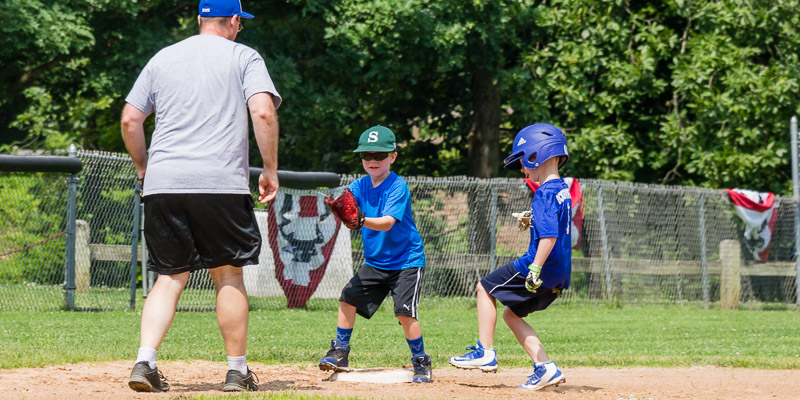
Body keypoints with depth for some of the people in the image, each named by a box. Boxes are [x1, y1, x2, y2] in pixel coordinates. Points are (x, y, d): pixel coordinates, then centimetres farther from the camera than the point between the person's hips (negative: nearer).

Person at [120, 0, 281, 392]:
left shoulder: (163, 58, 17)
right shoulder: (244, 57, 6)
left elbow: (129, 119, 14)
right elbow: (263, 112, -9)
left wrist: (143, 167, 26)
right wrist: (270, 169, -2)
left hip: (162, 184, 3)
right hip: (221, 183, -3)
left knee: (170, 278, 7)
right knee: (228, 275, 8)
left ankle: (144, 361, -10)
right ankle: (237, 371, 11)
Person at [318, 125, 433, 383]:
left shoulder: (398, 186, -16)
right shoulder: (360, 185, 3)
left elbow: (387, 223, -28)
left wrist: (361, 220, -45)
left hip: (406, 261, -6)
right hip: (374, 262, 6)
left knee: (404, 311, -17)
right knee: (348, 297, 0)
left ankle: (421, 363, -2)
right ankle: (339, 353, 14)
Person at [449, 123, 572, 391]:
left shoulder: (546, 193, -17)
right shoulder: (563, 190, 14)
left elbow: (549, 235, -27)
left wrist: (536, 269, -31)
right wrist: (534, 222, 25)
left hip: (544, 266, -9)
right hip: (559, 274, 9)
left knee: (486, 288, 6)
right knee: (511, 314, 18)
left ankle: (486, 352, 4)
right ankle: (545, 367, 7)